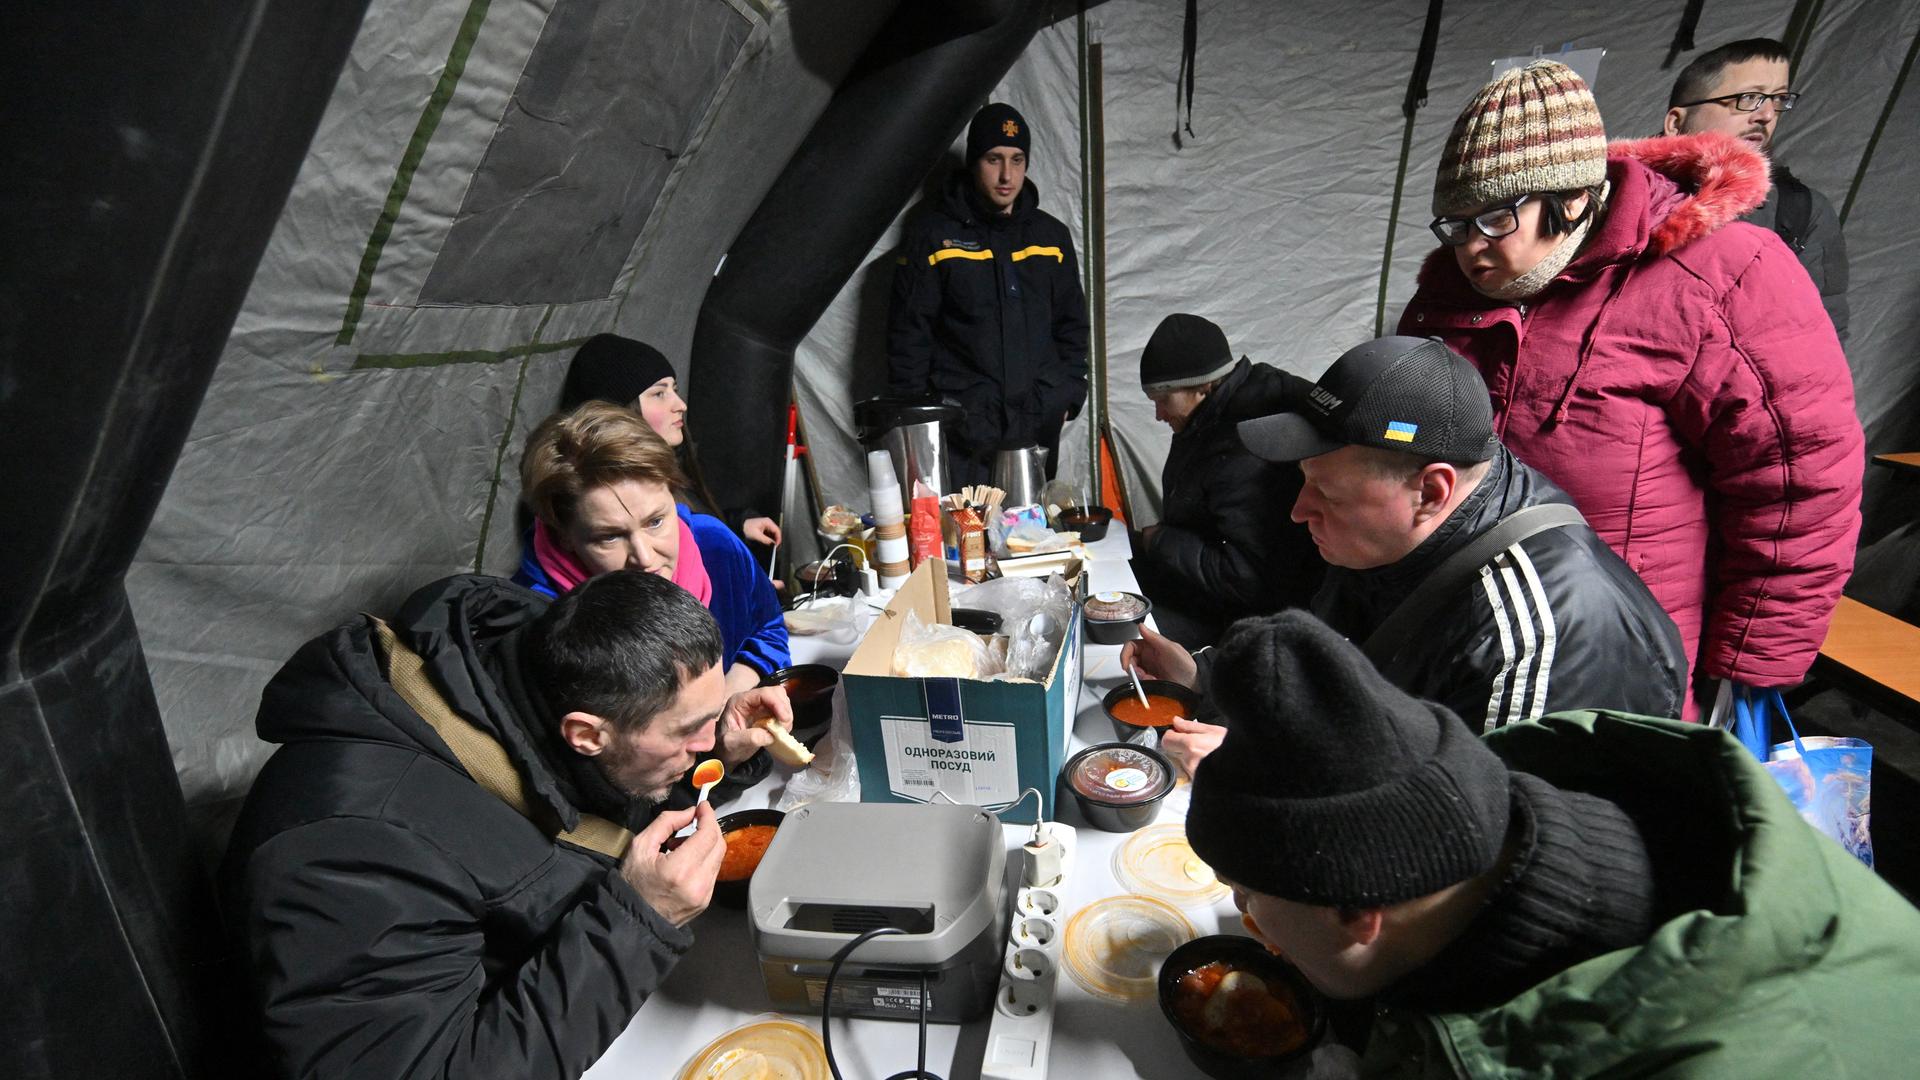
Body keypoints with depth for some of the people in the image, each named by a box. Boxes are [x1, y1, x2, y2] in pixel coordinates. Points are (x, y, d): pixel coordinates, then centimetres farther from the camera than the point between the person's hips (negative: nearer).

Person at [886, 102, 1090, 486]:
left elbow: (1072, 325, 17)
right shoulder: (933, 233, 0)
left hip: (1038, 425, 4)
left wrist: (1068, 396, 8)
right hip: (961, 426, -3)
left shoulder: (1051, 234, 11)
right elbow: (908, 331, -1)